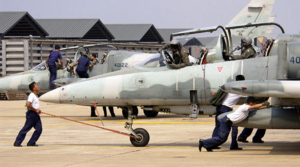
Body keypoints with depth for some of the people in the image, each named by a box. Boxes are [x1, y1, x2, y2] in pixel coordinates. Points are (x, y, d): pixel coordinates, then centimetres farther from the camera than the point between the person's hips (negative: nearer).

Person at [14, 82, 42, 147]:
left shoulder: (35, 96, 16)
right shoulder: (31, 96, -15)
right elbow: (28, 105, -28)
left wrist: (38, 110, 12)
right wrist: (35, 110, -18)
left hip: (36, 115, 9)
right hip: (31, 114, -9)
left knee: (39, 129, 1)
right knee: (26, 129, -5)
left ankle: (31, 142, 7)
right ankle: (17, 143, 1)